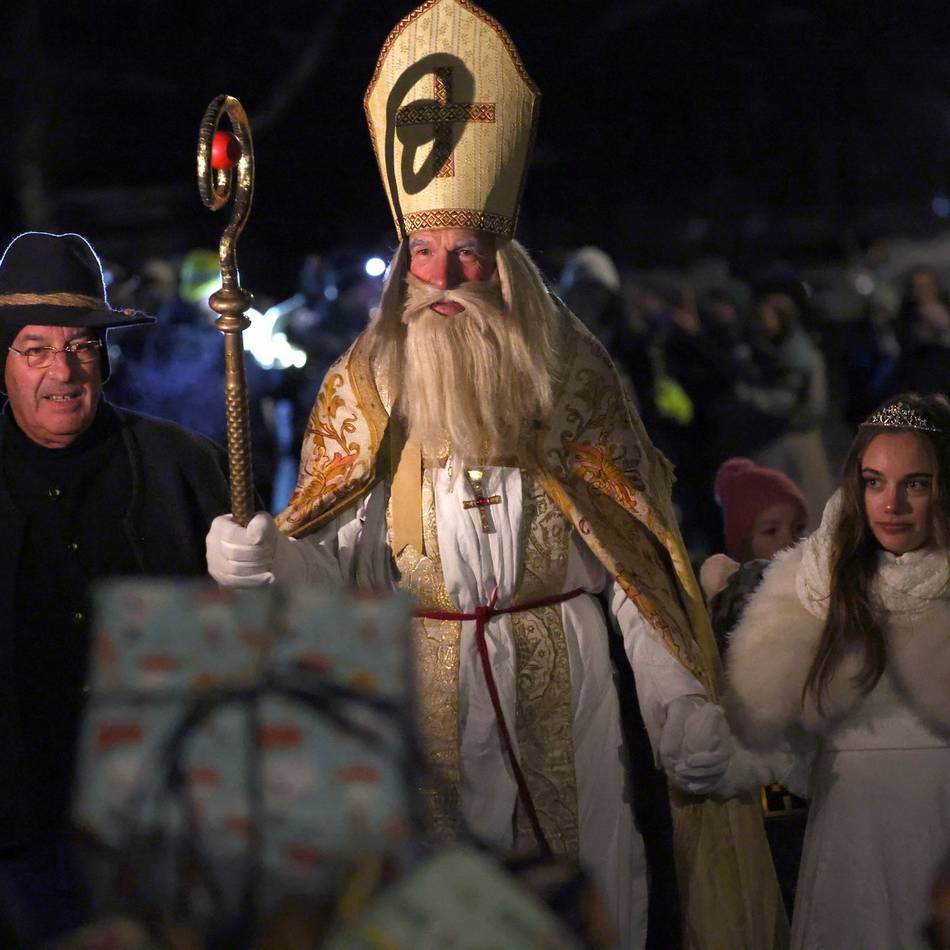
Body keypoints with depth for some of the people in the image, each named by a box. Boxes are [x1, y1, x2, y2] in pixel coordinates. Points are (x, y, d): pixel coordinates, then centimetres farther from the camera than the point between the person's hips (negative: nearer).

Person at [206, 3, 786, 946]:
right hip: (426, 686, 0)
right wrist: (266, 556, -27)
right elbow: (338, 558, -5)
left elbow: (639, 565, 0)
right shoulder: (366, 387, 1)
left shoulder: (569, 376, 0)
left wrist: (683, 708, -6)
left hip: (561, 685, 0)